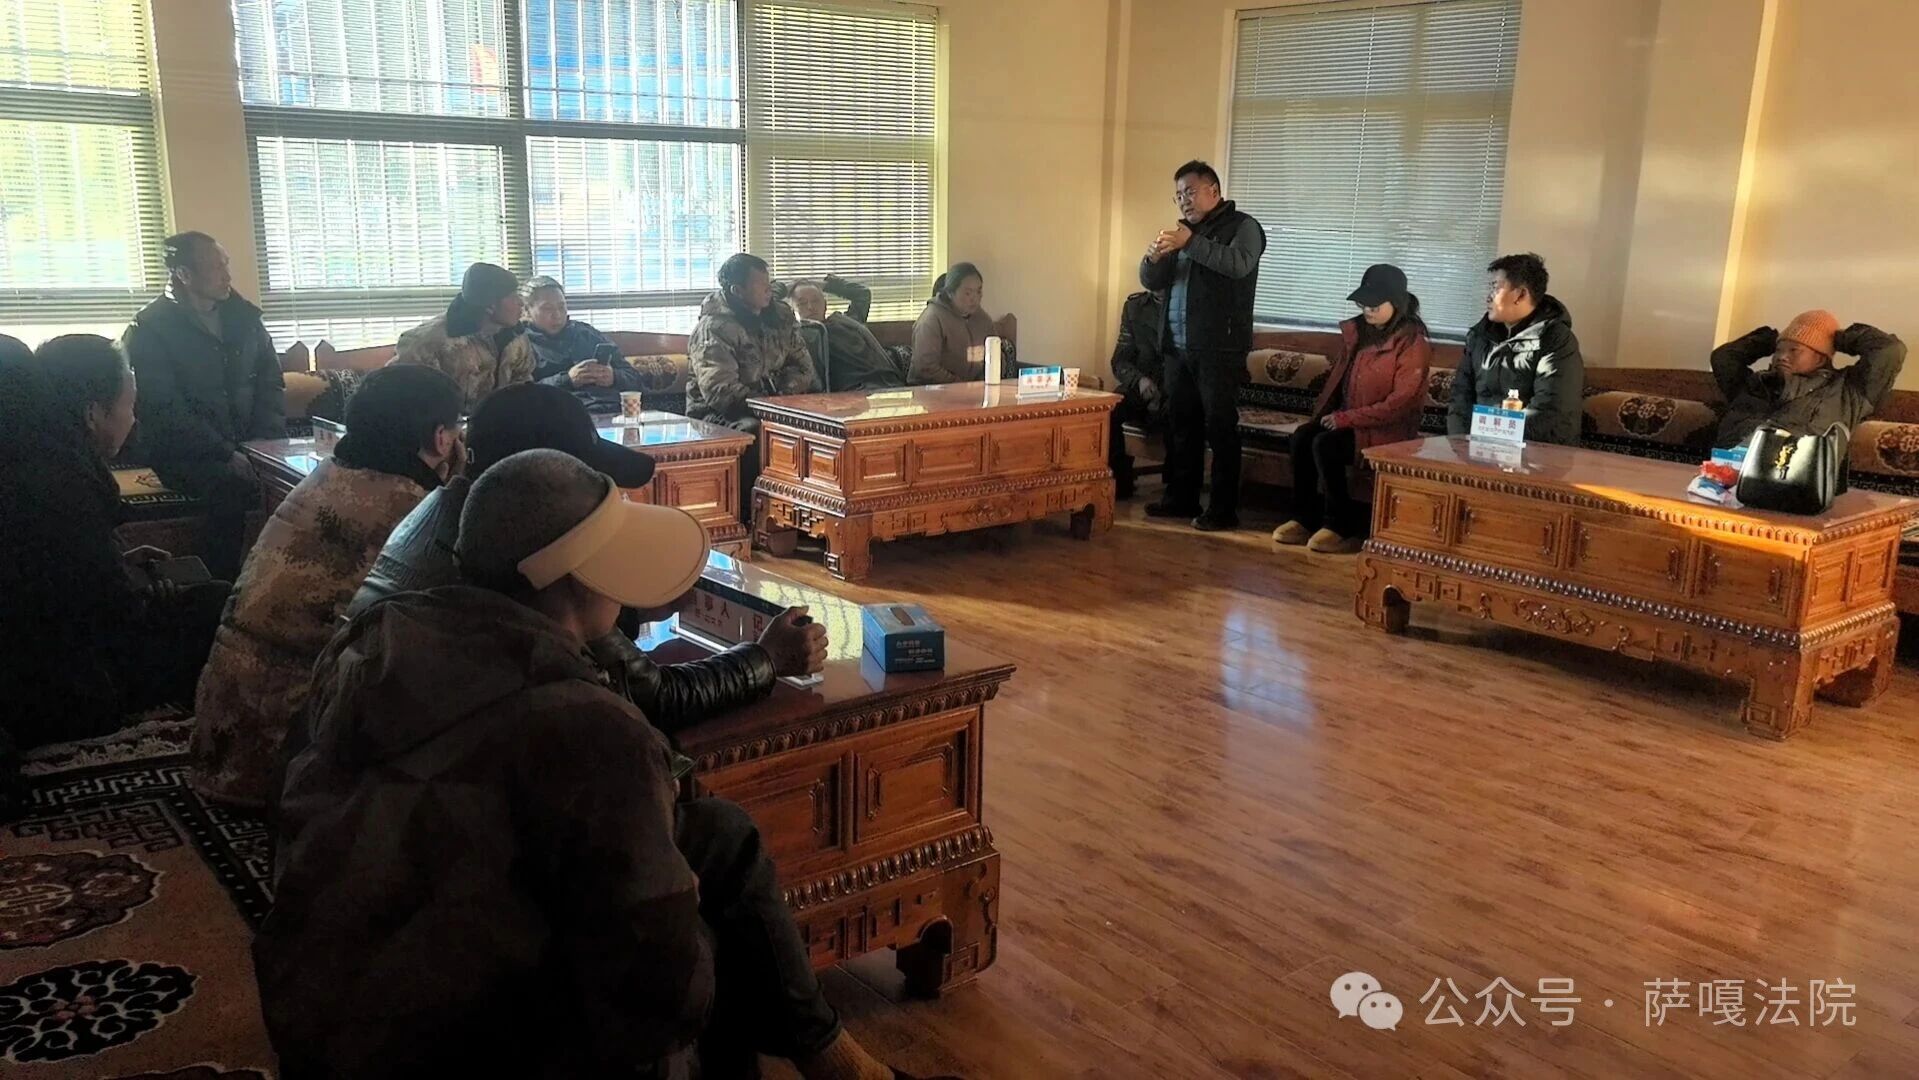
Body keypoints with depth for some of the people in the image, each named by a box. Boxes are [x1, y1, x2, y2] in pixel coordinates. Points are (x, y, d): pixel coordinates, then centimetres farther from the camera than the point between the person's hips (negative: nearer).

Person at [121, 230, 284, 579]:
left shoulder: (244, 315, 11)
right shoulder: (150, 329, -5)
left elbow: (271, 380, 13)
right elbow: (167, 412, -11)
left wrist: (269, 441, -3)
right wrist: (226, 453, -20)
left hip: (247, 443, 5)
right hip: (185, 452, -5)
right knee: (232, 485, -36)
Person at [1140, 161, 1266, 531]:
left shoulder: (1242, 226, -2)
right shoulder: (1184, 230, 19)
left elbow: (1239, 264, -22)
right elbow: (1150, 281, 13)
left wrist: (1191, 243, -26)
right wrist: (1154, 257, -9)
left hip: (1219, 349, -7)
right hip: (1178, 347, 7)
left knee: (1220, 429, -5)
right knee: (1180, 425, 12)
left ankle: (1224, 510, -2)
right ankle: (1181, 497, 22)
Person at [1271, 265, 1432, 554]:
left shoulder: (1412, 342, -13)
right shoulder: (1356, 331, 10)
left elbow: (1402, 401, -20)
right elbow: (1337, 378, 19)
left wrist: (1347, 418, -21)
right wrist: (1322, 413, 3)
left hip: (1389, 429, -7)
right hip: (1346, 419, 7)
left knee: (1325, 444, -28)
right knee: (1302, 436, -18)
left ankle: (1343, 527, -15)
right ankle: (1306, 519, -10)